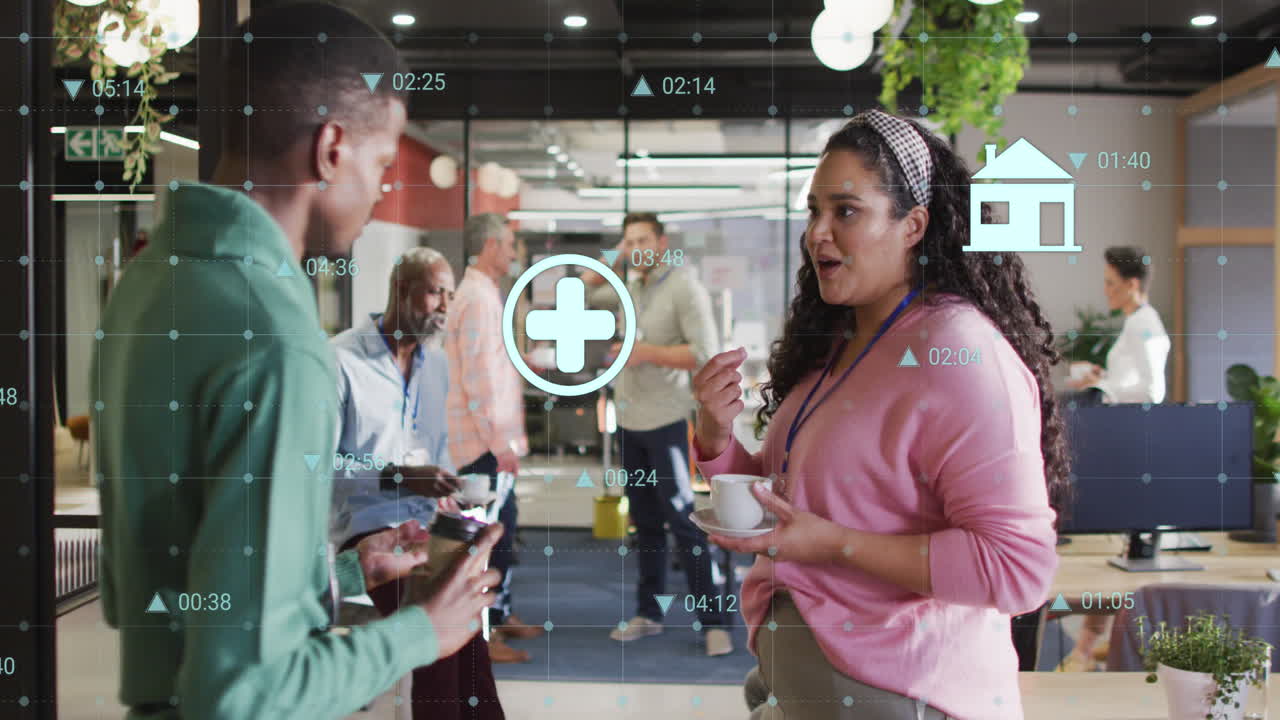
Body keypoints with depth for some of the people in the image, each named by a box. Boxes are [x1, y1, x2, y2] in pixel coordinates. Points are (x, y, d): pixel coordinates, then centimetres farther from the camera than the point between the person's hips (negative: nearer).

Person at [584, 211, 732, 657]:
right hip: (629, 420, 7)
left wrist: (647, 352, -18)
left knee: (682, 522, -8)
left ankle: (714, 623, -3)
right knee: (645, 525, 13)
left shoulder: (685, 289, -10)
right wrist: (615, 260, 8)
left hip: (665, 423, -7)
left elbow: (705, 355, -18)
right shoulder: (633, 289, 10)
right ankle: (648, 614, 22)